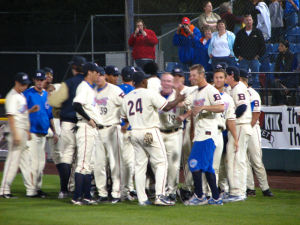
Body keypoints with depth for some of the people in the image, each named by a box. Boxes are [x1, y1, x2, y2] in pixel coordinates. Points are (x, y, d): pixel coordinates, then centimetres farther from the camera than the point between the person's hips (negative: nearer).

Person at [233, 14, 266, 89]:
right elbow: (235, 46, 14)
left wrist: (258, 55, 0)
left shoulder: (257, 32, 4)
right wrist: (238, 56, 4)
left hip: (254, 59, -1)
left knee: (255, 79, 2)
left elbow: (263, 46, 7)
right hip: (243, 60, 1)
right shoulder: (240, 33, 8)